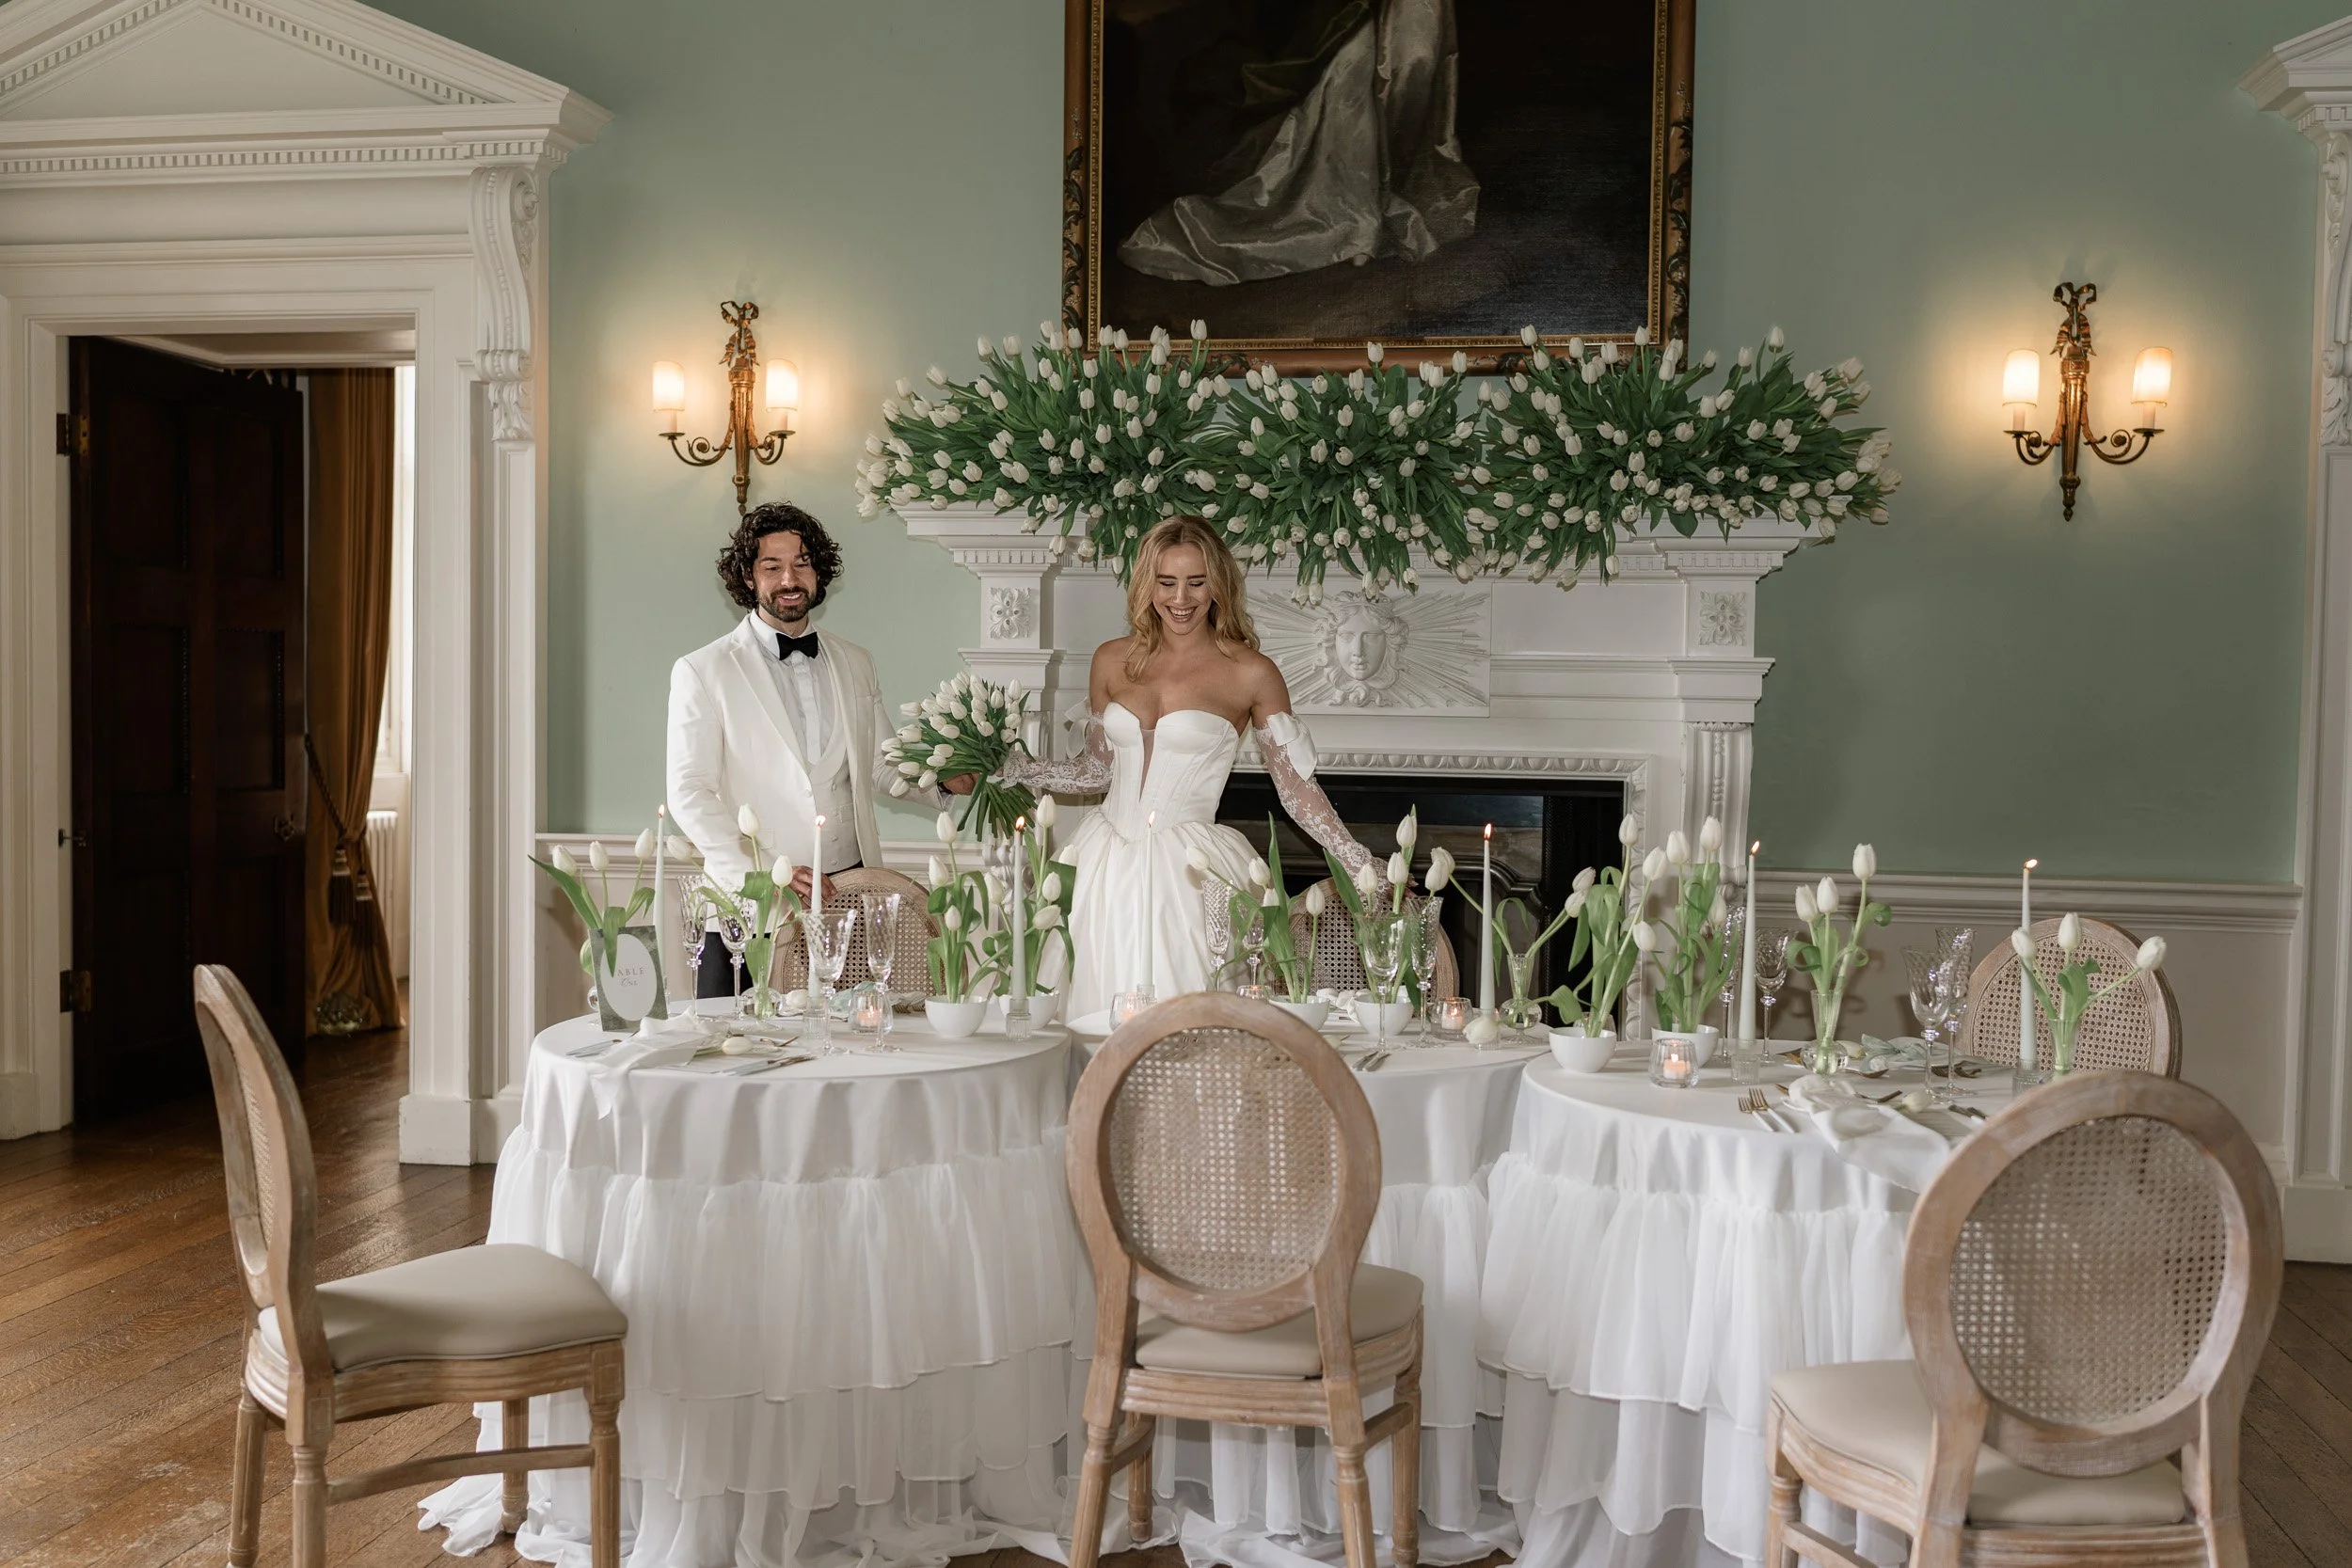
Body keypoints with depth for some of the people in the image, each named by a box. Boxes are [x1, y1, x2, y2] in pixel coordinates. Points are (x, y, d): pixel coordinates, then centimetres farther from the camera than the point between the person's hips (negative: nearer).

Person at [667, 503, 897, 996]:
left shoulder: (856, 664, 15)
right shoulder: (702, 672, 1)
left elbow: (883, 768, 20)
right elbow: (689, 793, -6)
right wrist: (758, 875, -17)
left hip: (850, 893, 3)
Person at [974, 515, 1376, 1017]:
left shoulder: (1251, 673, -3)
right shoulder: (1113, 660, 9)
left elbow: (1298, 788, -1)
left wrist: (1362, 866, -5)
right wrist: (1006, 771, 13)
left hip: (1191, 872, -3)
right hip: (1109, 863, 4)